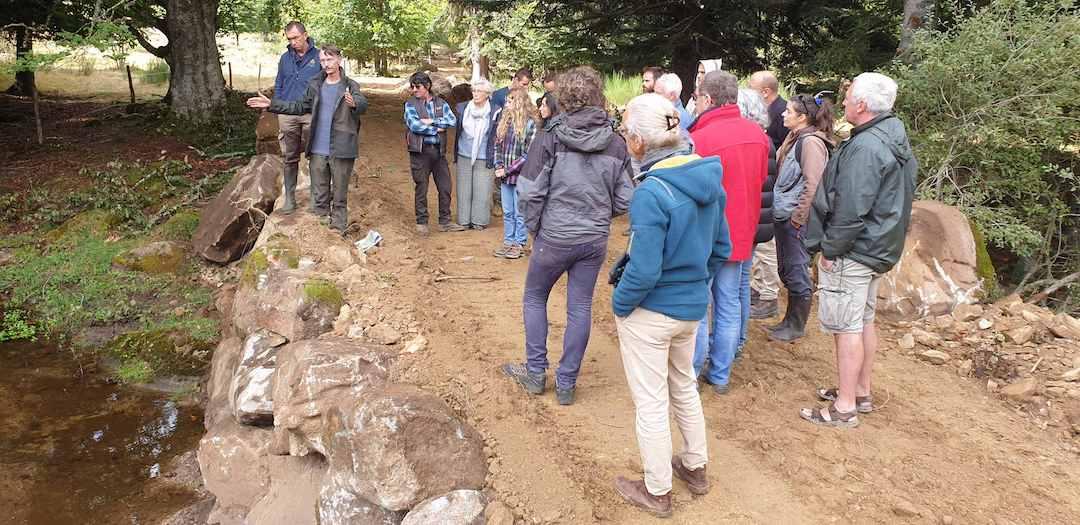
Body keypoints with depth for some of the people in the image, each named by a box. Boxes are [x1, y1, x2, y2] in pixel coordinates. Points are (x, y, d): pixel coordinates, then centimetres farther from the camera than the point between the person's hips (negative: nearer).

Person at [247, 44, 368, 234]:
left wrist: (354, 103, -49)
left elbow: (363, 104, -25)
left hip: (341, 151, -4)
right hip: (317, 151, 4)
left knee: (339, 197, 5)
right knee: (319, 196, 10)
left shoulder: (350, 86, -5)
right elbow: (300, 107, 19)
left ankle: (338, 231, 14)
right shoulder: (315, 85, 9)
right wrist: (272, 104, 13)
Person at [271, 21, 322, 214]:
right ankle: (289, 200, 14)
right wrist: (277, 111, 10)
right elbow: (278, 86, 17)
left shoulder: (318, 56, 0)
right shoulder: (285, 58, 12)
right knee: (289, 158, 7)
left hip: (311, 115, -3)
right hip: (287, 116, 3)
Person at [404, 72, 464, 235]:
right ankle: (421, 222, 15)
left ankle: (445, 221, 17)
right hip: (420, 150, -3)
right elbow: (414, 125, -14)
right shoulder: (410, 104, 0)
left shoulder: (441, 103, 8)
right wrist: (437, 129, -10)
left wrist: (432, 121, -14)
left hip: (438, 150, 3)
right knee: (421, 188, 4)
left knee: (445, 187, 6)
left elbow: (453, 121, -6)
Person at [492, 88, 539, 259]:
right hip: (505, 176, 6)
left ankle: (520, 244, 15)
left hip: (521, 176, -6)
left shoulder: (530, 124, -12)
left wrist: (508, 170, -15)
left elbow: (529, 154, -15)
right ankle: (508, 242, 24)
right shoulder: (505, 120, 7)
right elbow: (497, 145, 13)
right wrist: (498, 166, -2)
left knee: (520, 213, 4)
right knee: (507, 212, 14)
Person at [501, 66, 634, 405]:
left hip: (554, 237, -3)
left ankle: (535, 373, 25)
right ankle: (566, 384, 21)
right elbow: (624, 201, 1)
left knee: (534, 297, 19)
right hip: (595, 240, 3)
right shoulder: (616, 144, -3)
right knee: (580, 308, 12)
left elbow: (529, 194, -13)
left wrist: (534, 228, 4)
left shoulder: (550, 138, -14)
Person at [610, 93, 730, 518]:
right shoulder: (708, 181, -2)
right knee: (684, 386, 27)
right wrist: (695, 282, 16)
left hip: (651, 313, -8)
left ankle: (657, 492, 26)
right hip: (692, 307, 8)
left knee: (651, 403, 9)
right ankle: (695, 468, 43)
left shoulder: (651, 193, -26)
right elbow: (721, 249, 6)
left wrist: (619, 304, -10)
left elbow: (643, 270, -26)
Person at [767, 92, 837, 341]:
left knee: (796, 273, 2)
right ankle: (789, 321, 28)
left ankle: (797, 327, 15)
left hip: (796, 219, -9)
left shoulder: (811, 142, -15)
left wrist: (797, 219, -18)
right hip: (783, 215, 9)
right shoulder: (794, 138, 13)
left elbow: (812, 185, -20)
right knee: (787, 271, 16)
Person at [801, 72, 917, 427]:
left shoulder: (865, 147, -22)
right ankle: (861, 392, 31)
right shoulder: (895, 141, 11)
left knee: (846, 327, -3)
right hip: (878, 248, 10)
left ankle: (845, 408, 5)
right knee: (864, 321, 19)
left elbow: (850, 210, -26)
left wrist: (830, 249, -15)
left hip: (852, 252, -10)